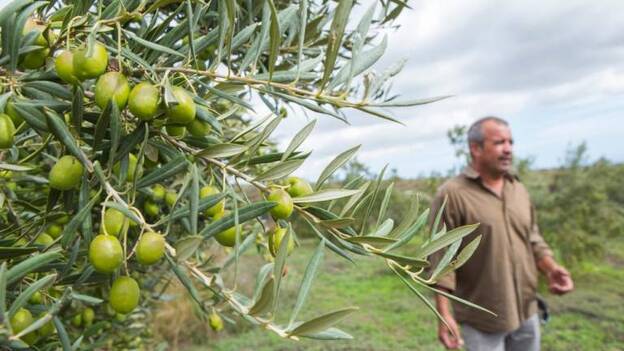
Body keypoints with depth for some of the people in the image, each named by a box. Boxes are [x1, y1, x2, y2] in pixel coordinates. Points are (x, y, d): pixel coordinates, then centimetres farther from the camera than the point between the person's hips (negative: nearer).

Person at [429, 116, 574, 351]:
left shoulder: (519, 190, 7)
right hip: (481, 319, -6)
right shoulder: (452, 195, -14)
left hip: (526, 312, 6)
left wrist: (550, 268, -5)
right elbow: (441, 258, -15)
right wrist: (443, 314, -18)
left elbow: (532, 238, 14)